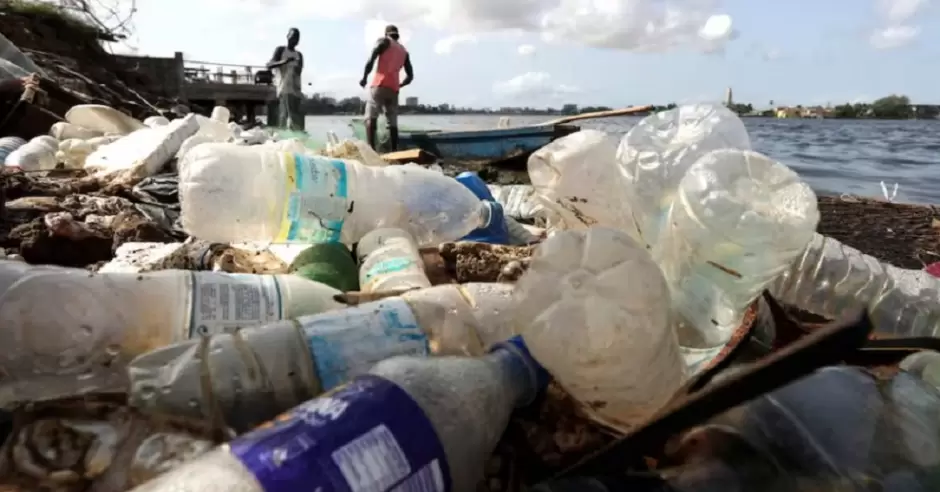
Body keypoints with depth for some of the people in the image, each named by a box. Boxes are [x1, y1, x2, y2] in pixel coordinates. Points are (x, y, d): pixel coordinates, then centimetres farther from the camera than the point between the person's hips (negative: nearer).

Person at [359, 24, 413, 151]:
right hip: (393, 90, 5)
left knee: (370, 117, -11)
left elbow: (371, 61, -6)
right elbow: (410, 76, 19)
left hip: (380, 86, -5)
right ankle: (394, 151, 0)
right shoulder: (404, 51, 23)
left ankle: (371, 148, -27)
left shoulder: (383, 41, 8)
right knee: (392, 122, 7)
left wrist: (364, 78, 6)